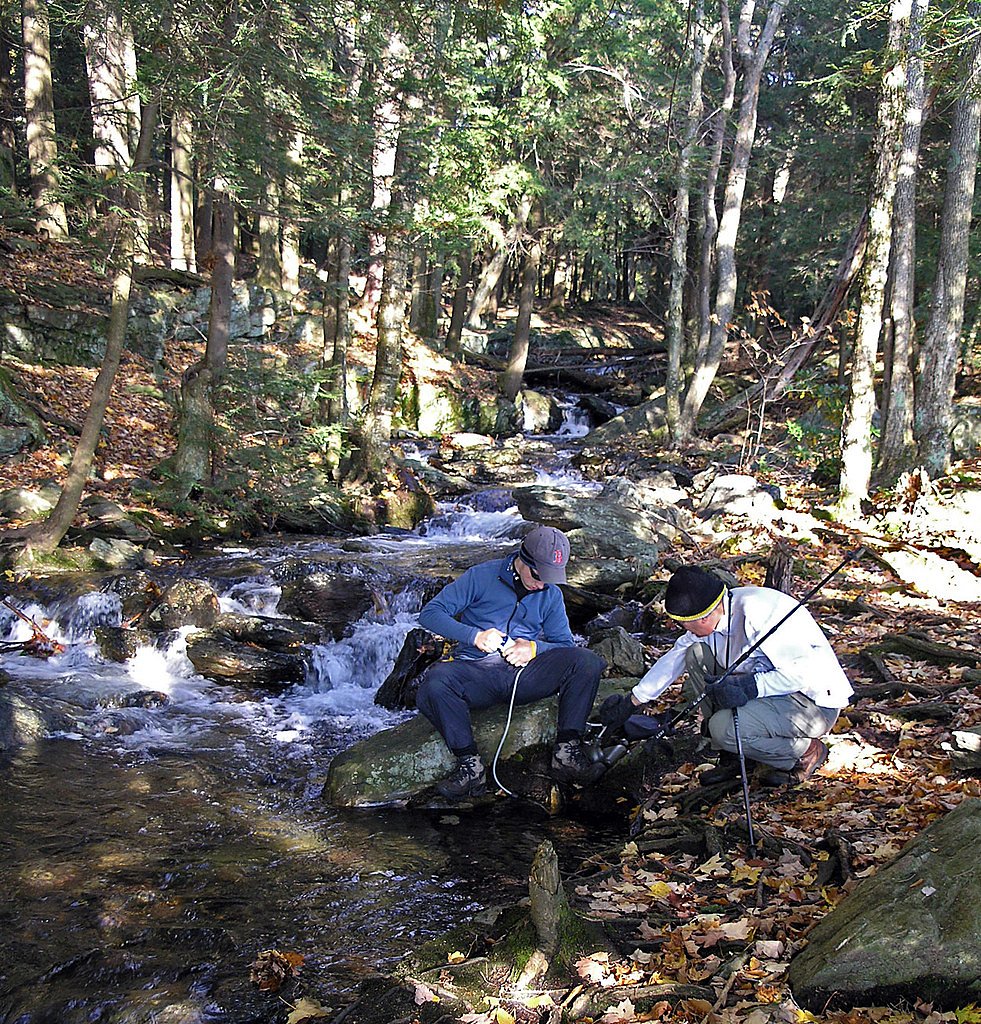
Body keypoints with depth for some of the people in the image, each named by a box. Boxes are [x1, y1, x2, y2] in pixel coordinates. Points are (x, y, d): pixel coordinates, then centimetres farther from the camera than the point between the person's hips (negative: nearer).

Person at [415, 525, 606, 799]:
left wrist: (534, 648, -13)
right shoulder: (482, 576, 1)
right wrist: (476, 636, -18)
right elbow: (430, 613, -4)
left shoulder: (551, 594, 14)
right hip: (477, 671, -3)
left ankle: (567, 749, -18)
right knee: (435, 681, -37)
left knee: (586, 661, -22)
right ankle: (469, 763, -25)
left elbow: (564, 644, 10)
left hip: (525, 674, 3)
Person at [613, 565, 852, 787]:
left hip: (814, 703, -9)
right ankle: (731, 757, 4)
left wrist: (749, 686, -32)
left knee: (723, 727, -28)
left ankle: (807, 751, -2)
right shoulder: (713, 615, -1)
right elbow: (673, 659, 12)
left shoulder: (756, 612, -28)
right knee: (696, 655, -1)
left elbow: (805, 671, -28)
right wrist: (631, 704, 16)